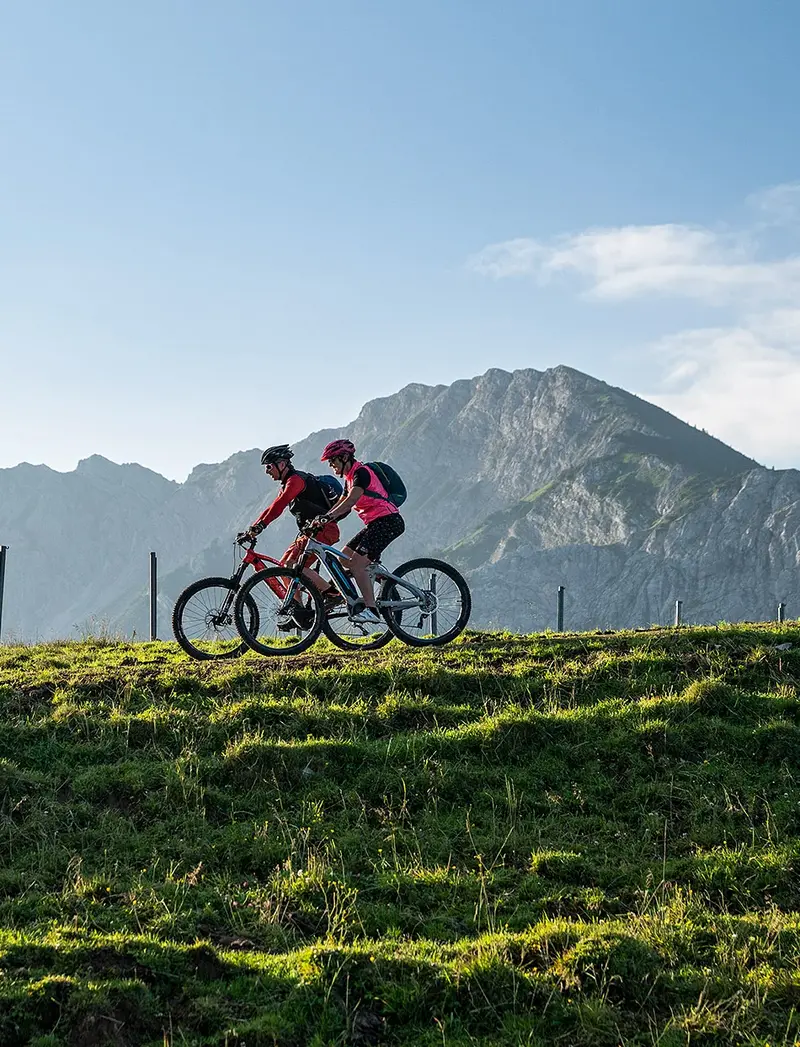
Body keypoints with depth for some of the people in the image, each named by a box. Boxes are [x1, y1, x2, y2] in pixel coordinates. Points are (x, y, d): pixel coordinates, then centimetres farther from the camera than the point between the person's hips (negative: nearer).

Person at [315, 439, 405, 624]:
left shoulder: (361, 472, -13)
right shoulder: (350, 477, 18)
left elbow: (351, 500, -28)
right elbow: (341, 503, 23)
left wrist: (329, 516, -36)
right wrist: (321, 519, 12)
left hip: (388, 522, -11)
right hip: (375, 523, 11)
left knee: (357, 563, -20)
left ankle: (371, 610, -24)